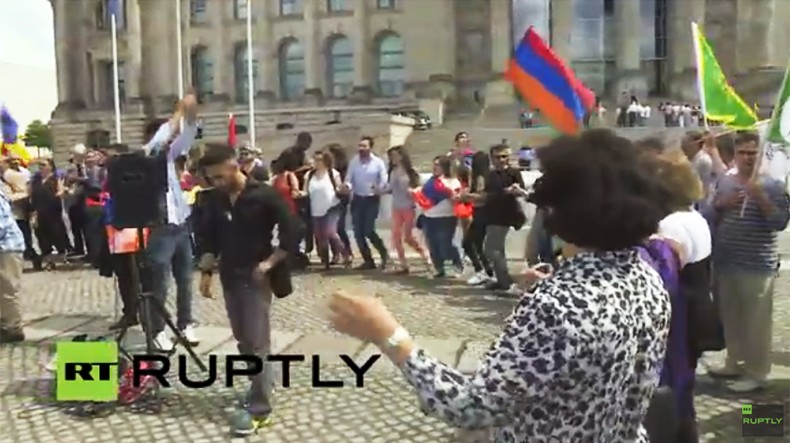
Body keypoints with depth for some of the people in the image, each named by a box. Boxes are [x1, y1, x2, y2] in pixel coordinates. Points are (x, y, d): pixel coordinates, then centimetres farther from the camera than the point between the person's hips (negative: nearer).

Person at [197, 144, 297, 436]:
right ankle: (262, 383, 31)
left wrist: (269, 263, -14)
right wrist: (206, 271, 5)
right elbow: (209, 237, 13)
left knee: (257, 342, -6)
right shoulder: (214, 201, 4)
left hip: (256, 278, -6)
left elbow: (291, 234, -11)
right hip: (229, 278, 6)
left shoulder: (264, 196, -12)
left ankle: (259, 408, -2)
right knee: (243, 339, 13)